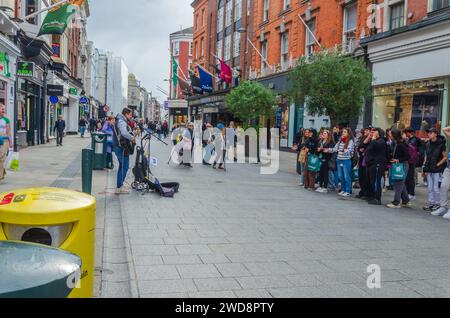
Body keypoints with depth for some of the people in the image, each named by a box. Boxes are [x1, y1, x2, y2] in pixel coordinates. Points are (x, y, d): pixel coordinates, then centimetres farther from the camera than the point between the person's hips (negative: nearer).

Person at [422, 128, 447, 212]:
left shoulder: (441, 144, -8)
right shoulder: (428, 144, 8)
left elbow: (445, 157, -4)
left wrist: (437, 165, -10)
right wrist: (425, 168, 8)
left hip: (438, 170, -6)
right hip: (429, 170, 6)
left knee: (436, 188, -3)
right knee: (430, 188, 10)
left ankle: (437, 204, 9)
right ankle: (431, 203, 19)